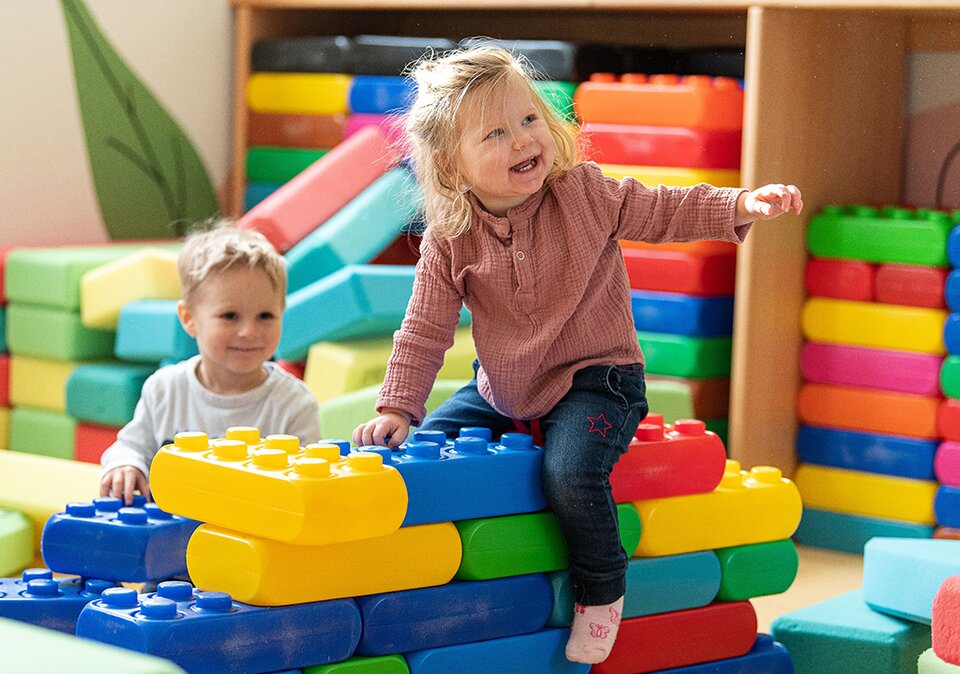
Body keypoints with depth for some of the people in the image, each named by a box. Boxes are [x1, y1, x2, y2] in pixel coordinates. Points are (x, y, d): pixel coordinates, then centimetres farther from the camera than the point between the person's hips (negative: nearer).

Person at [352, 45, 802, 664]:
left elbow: (665, 212, -8)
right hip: (502, 392, 4)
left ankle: (601, 593, -6)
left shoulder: (584, 193, -13)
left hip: (596, 380, -4)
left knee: (570, 471, -30)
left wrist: (743, 205, -24)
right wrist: (396, 409, -12)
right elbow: (425, 331, -4)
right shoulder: (448, 241, -9)